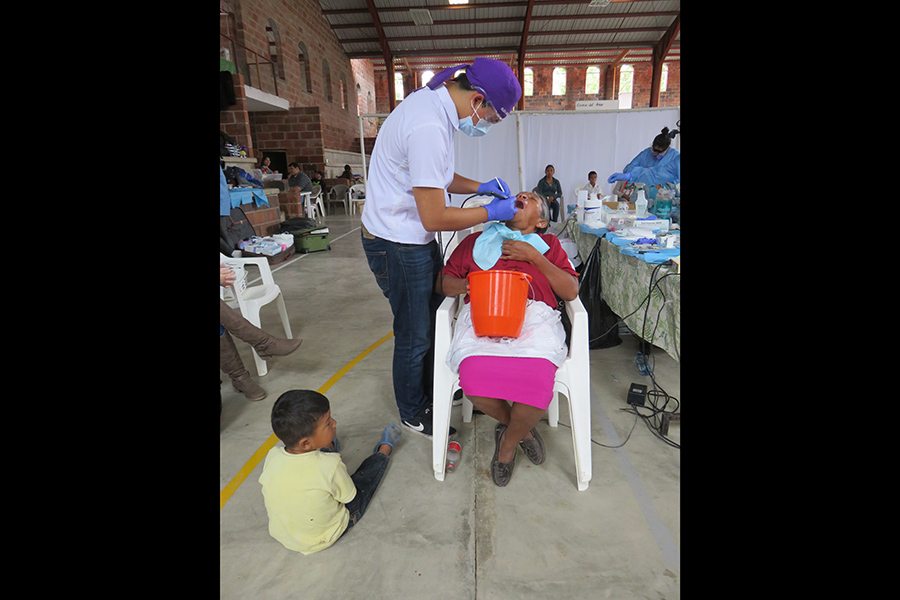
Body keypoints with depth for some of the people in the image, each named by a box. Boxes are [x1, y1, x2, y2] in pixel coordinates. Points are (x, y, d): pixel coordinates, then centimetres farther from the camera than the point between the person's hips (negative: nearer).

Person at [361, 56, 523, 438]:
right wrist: (490, 213, -13)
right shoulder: (430, 127, -28)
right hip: (398, 245, -10)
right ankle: (413, 414, 32)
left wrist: (479, 187, 5)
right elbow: (435, 218, -26)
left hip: (413, 238, 10)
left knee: (433, 318, 22)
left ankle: (430, 389, 44)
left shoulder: (433, 102, 5)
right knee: (414, 335, 7)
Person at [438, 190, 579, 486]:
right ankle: (520, 428, 7)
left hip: (534, 316, 0)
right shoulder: (475, 241, 26)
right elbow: (443, 282, 19)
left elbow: (571, 291, 11)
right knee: (475, 380, -30)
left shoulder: (548, 244, 24)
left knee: (537, 381, -31)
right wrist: (465, 285, -4)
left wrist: (534, 257, 2)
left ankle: (508, 443, 5)